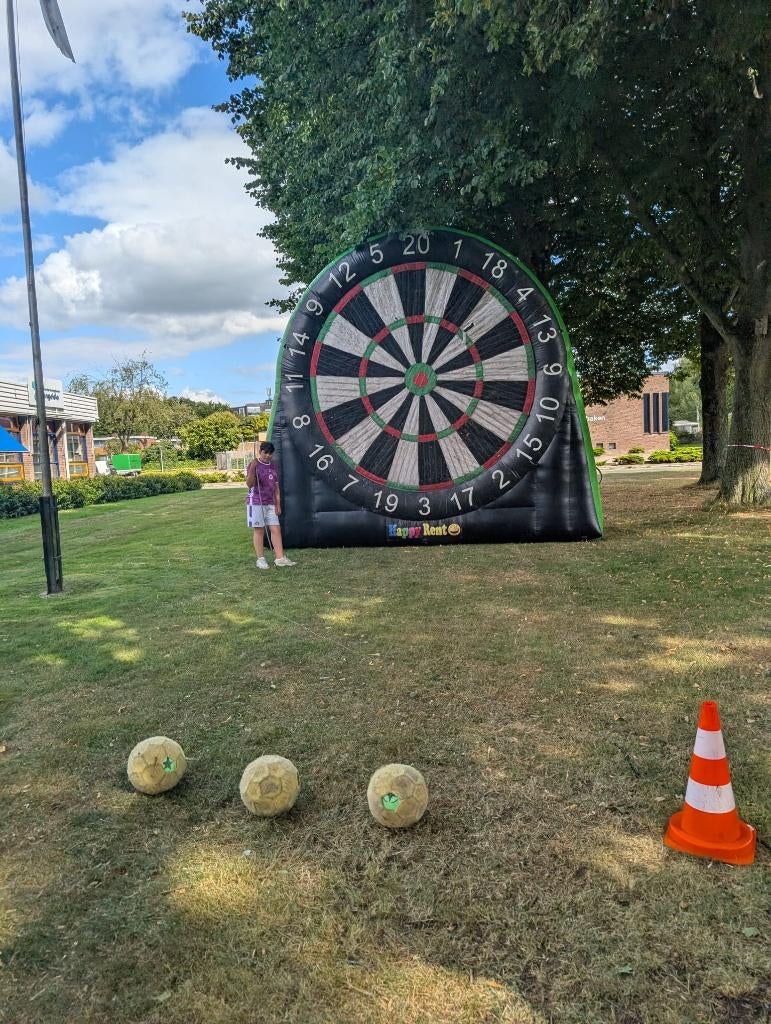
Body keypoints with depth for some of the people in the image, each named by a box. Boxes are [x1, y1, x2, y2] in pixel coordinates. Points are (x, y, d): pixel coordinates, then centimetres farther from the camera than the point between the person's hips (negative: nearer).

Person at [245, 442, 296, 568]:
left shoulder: (273, 466, 10)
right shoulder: (253, 465, -7)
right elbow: (249, 484, -15)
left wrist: (278, 503, 9)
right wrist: (252, 469, -29)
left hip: (270, 503, 6)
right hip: (256, 502, -6)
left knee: (276, 529, 1)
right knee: (258, 530, -1)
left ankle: (280, 558, 4)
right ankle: (261, 559, 6)